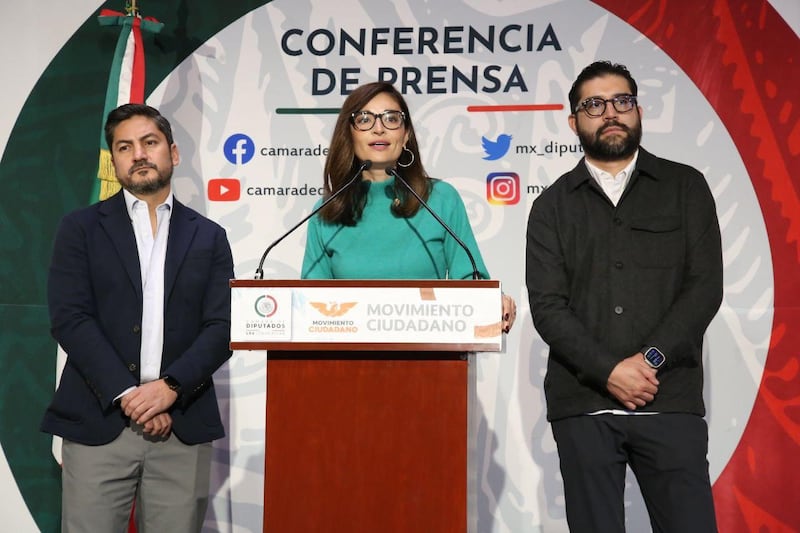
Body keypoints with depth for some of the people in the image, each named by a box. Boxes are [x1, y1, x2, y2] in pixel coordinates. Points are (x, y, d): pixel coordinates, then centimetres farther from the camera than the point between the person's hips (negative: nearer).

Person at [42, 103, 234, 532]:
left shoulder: (208, 237, 11)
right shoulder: (81, 228, 7)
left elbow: (221, 327, 3)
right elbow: (68, 319, -3)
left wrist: (170, 387, -12)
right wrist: (126, 394, -12)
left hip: (183, 426, 1)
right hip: (98, 423, -1)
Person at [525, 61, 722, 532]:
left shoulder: (685, 186, 9)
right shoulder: (553, 205, 10)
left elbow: (705, 286, 0)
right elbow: (547, 306, -1)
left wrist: (650, 360, -11)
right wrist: (608, 371, -12)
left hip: (671, 402, 0)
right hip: (583, 405, 1)